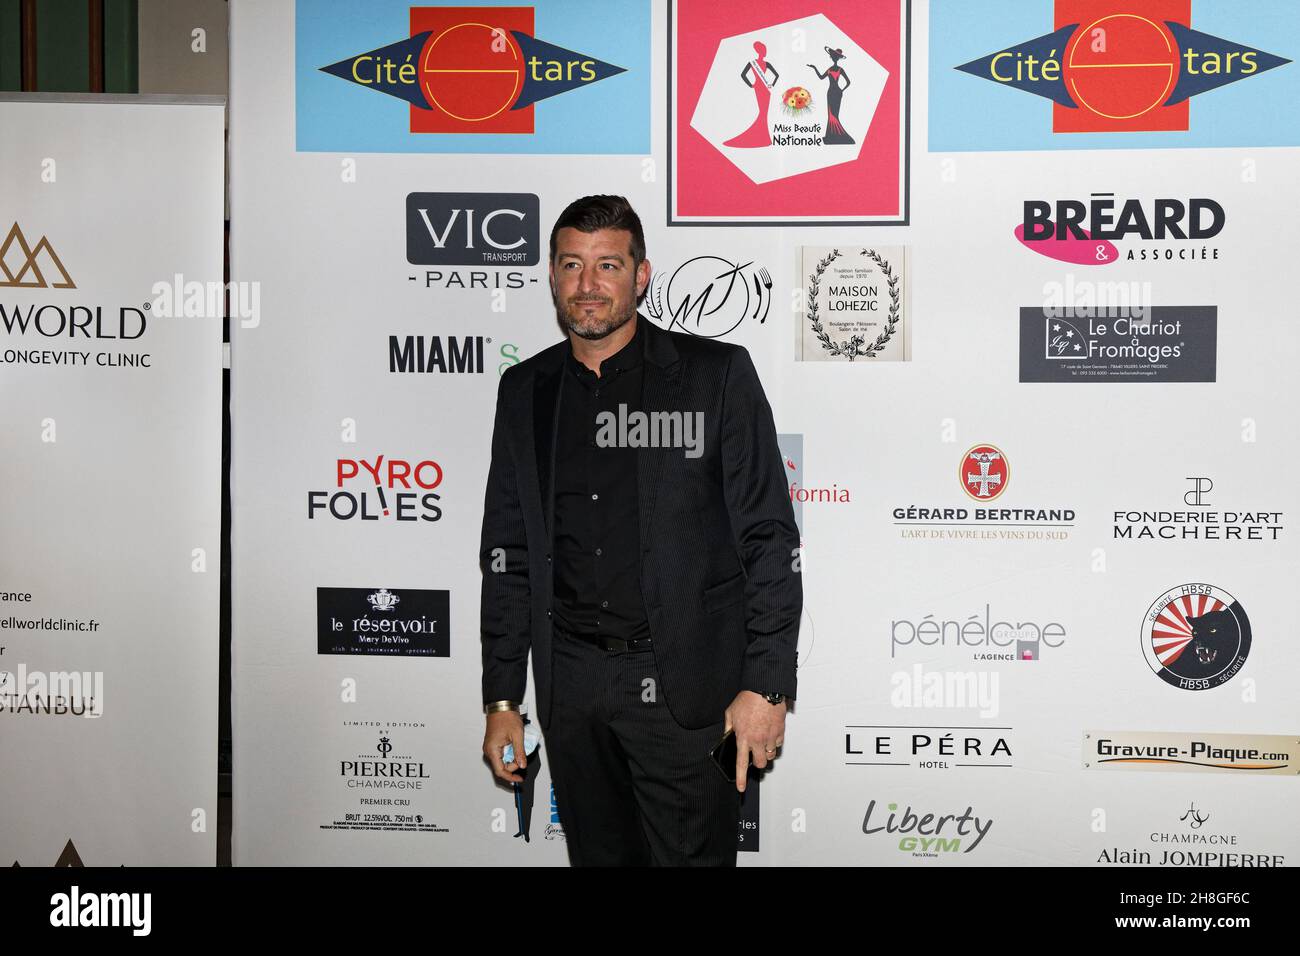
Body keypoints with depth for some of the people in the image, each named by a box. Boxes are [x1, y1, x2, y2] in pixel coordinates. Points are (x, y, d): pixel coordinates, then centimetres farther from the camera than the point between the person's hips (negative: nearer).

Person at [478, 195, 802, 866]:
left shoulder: (717, 374, -3)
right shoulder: (525, 390, 9)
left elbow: (769, 539, -5)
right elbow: (507, 554, 12)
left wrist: (766, 685, -11)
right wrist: (501, 698, 9)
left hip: (684, 683, -4)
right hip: (571, 688, 4)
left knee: (692, 855, 1)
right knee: (599, 857, 14)